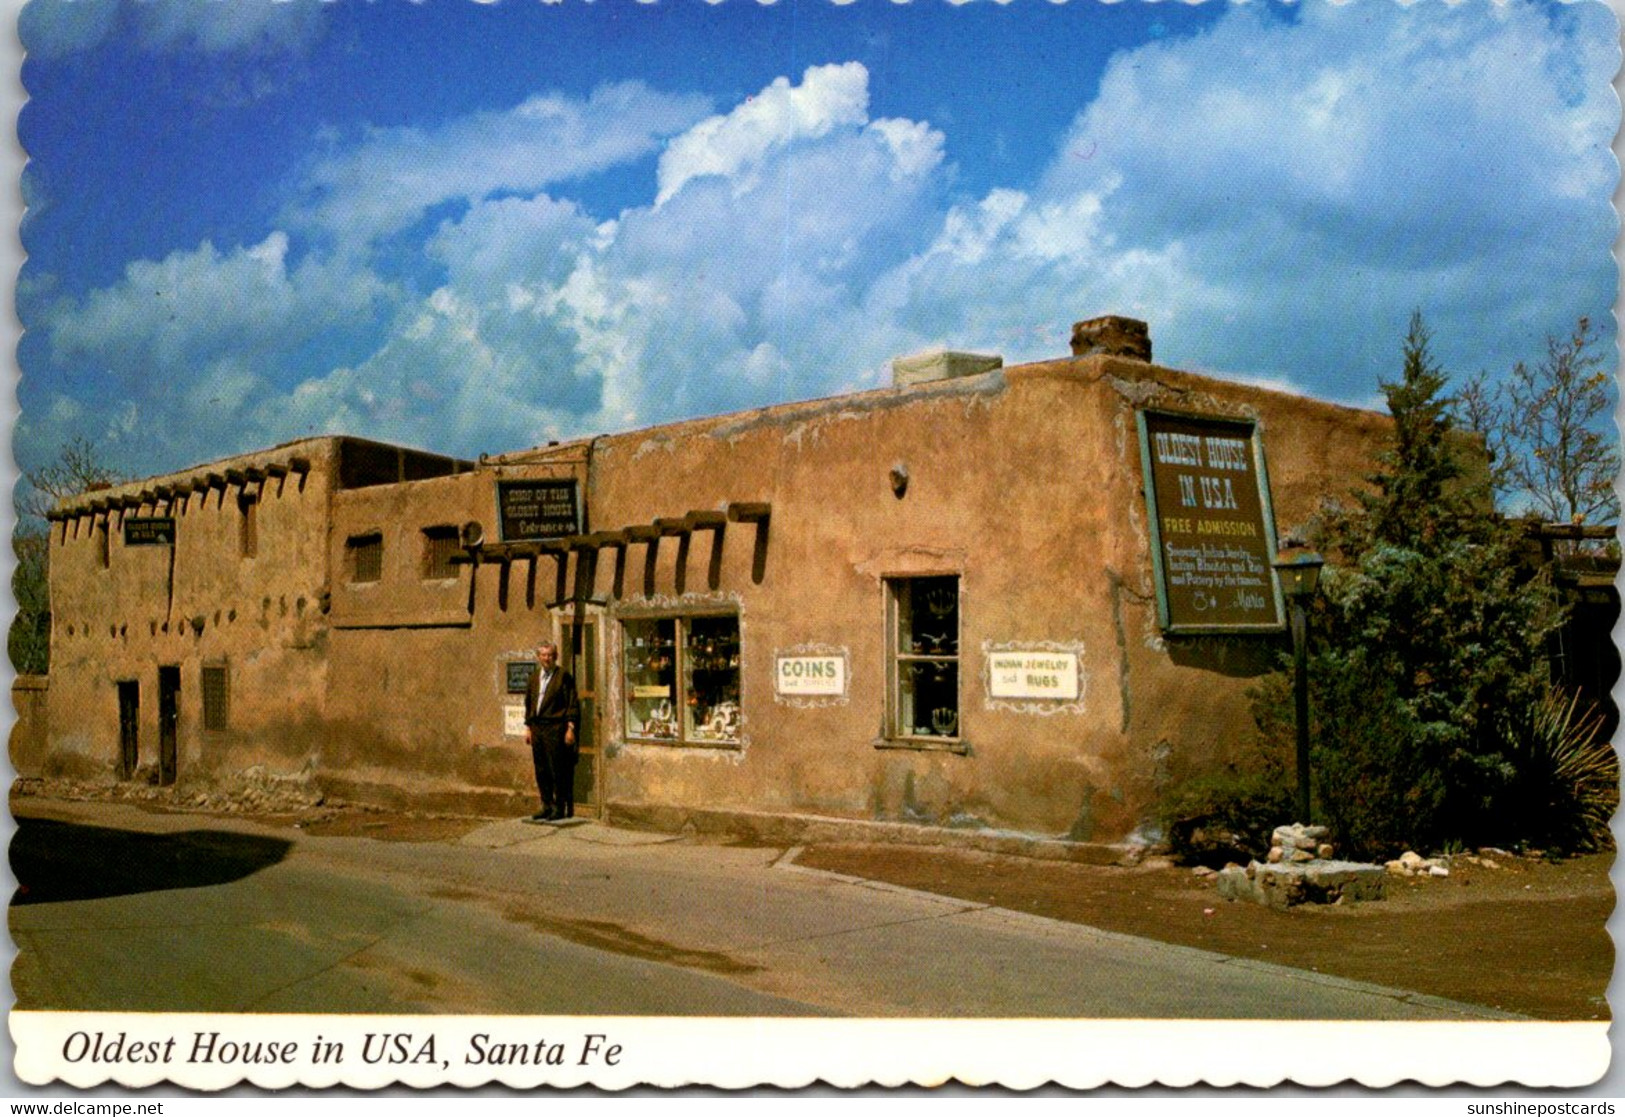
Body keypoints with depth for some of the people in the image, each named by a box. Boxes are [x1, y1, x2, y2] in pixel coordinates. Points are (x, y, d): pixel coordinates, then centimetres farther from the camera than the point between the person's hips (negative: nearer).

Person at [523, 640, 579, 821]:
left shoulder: (563, 676, -5)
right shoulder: (534, 677, 14)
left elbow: (572, 704, -8)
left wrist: (570, 728, -12)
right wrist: (528, 726, 15)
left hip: (555, 727, -6)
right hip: (537, 728, 7)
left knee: (558, 770, -3)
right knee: (541, 770, 10)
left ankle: (560, 808, 4)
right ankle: (547, 807, 18)